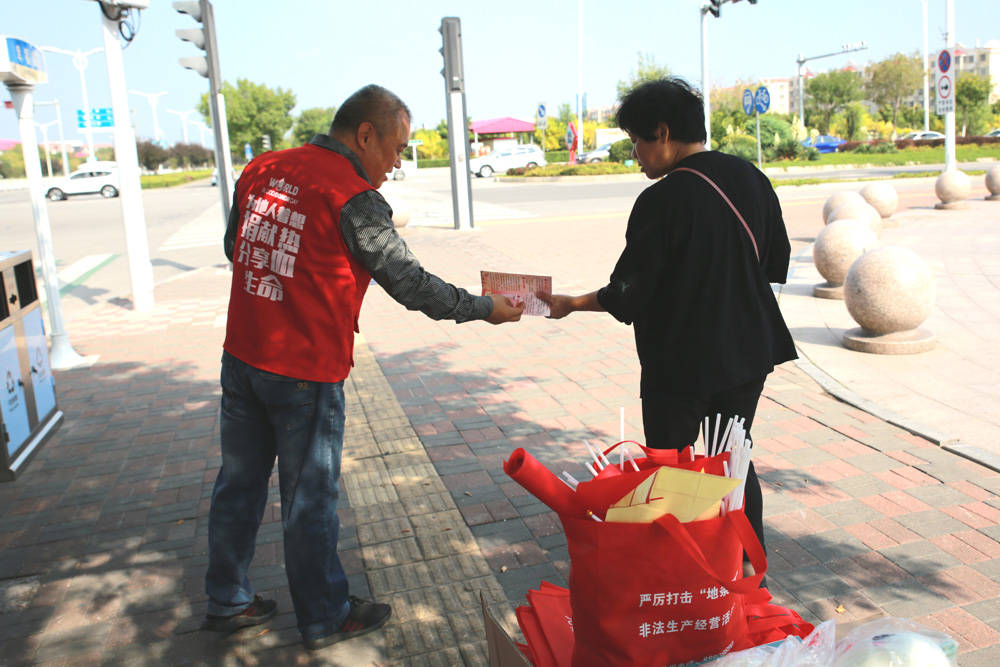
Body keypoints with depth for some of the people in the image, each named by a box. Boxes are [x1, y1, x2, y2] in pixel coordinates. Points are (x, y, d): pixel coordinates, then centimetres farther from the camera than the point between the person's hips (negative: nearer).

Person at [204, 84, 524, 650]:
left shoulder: (261, 170, 6)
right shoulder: (354, 197, -15)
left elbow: (234, 247, 17)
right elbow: (409, 282, -12)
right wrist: (484, 308, -1)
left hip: (241, 357, 7)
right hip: (306, 372, -7)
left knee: (240, 482, 19)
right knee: (311, 498, 8)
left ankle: (228, 602, 36)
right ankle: (325, 619, 27)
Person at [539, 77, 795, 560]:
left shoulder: (661, 200, -20)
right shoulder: (750, 178, 1)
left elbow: (629, 294, -16)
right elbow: (777, 263, 10)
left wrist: (571, 303, -1)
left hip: (680, 363, -7)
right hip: (750, 350, 7)